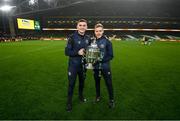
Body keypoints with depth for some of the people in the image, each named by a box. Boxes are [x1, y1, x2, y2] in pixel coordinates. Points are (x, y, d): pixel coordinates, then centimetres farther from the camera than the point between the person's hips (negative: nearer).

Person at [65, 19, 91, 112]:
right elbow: (67, 52, -13)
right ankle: (69, 102, 24)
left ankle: (81, 96, 45)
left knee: (82, 82, 20)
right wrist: (78, 52, -23)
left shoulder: (88, 38, 1)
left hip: (83, 64, 4)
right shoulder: (72, 37, -12)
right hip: (73, 65, -4)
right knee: (71, 84, 5)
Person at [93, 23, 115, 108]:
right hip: (96, 67, 3)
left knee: (109, 83, 6)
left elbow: (111, 56, -10)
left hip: (105, 67, -3)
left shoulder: (107, 41, -10)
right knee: (97, 82, 19)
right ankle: (98, 96, 42)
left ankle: (111, 100, 28)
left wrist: (101, 59, -21)